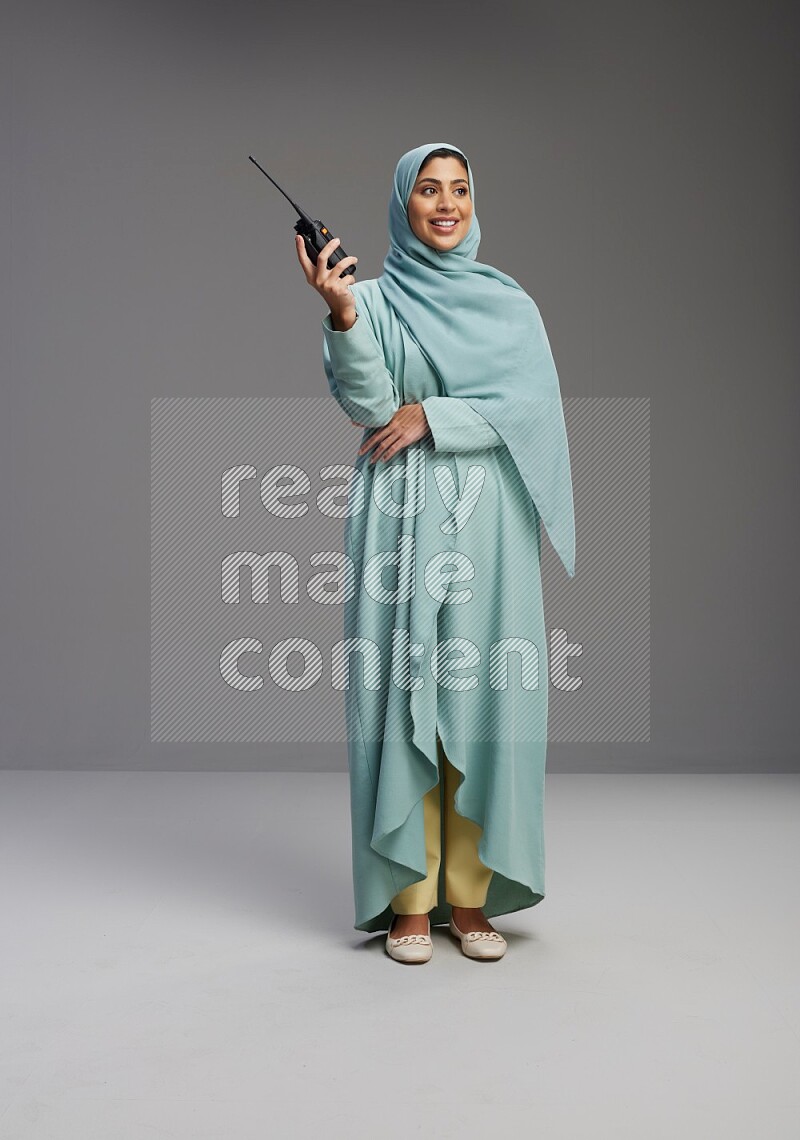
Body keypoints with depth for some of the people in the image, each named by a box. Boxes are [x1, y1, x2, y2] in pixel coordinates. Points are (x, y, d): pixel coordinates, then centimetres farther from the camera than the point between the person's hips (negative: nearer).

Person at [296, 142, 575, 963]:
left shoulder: (509, 303, 13)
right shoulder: (374, 298, 7)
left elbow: (533, 406, -2)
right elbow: (367, 403, -10)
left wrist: (432, 416, -9)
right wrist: (341, 314, -24)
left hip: (487, 524, 2)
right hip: (401, 523, -1)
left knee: (480, 699, 1)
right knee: (401, 695, -2)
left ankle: (470, 896, 12)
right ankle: (408, 900, 9)